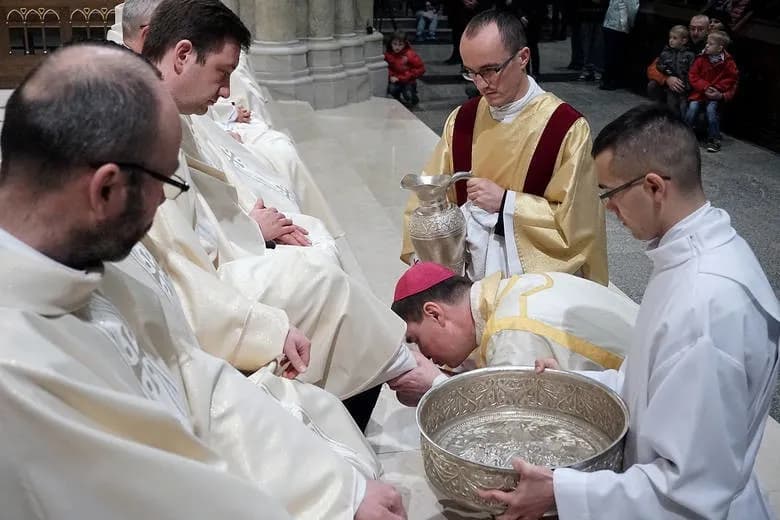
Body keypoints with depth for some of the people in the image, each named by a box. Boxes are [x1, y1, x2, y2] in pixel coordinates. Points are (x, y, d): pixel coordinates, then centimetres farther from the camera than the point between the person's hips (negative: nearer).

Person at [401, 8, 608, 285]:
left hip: (536, 271, -4)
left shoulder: (567, 127, -9)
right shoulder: (461, 120, 5)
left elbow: (574, 219, -8)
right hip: (469, 267, 4)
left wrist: (505, 202, -13)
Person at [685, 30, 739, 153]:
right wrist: (705, 87, -13)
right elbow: (693, 76, 0)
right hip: (700, 92, 2)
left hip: (716, 95, -2)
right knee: (693, 106, -23)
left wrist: (716, 89, -13)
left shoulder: (728, 63, -4)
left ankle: (714, 139, -13)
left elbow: (731, 80, -1)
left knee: (711, 108, -26)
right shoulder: (701, 59, -1)